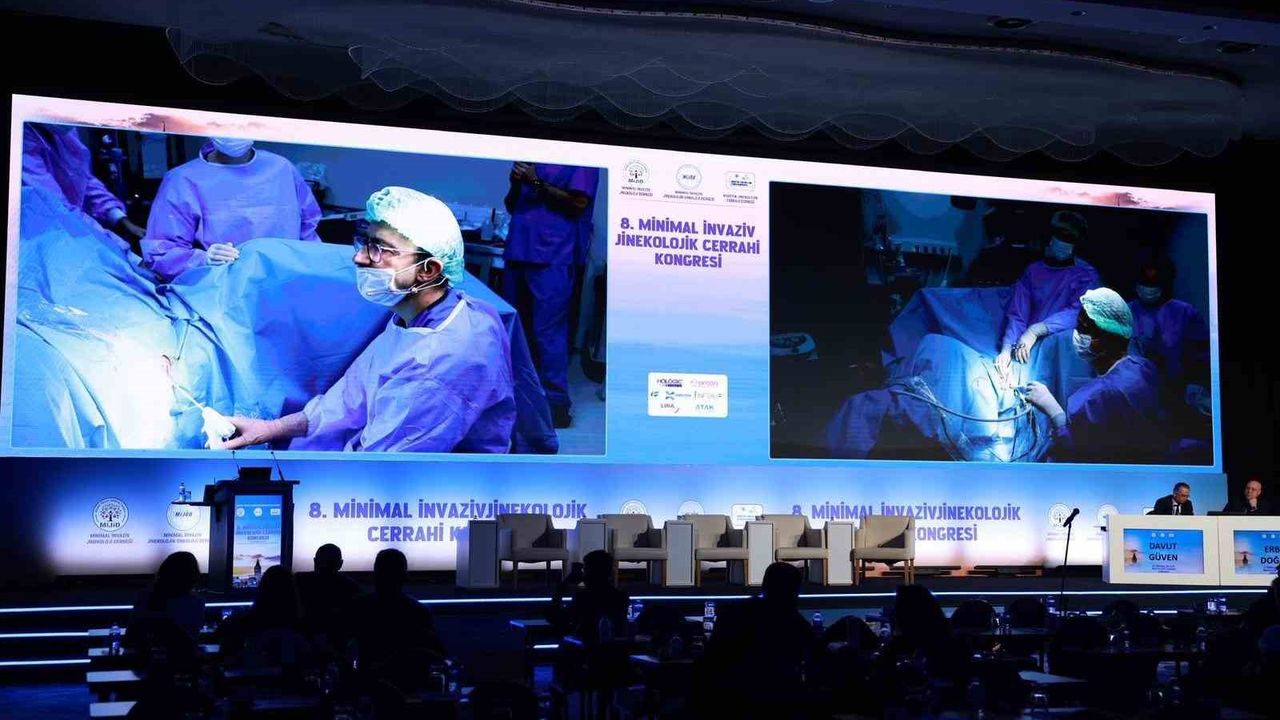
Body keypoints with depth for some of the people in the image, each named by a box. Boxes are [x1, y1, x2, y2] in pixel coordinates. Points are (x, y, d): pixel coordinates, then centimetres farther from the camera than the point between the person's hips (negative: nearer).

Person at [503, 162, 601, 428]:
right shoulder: (531, 159, 19)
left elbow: (578, 204, -11)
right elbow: (511, 207, 20)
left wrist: (536, 182, -14)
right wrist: (516, 183, 0)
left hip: (553, 259, -7)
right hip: (518, 253, 7)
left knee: (548, 331, -9)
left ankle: (556, 403, -3)